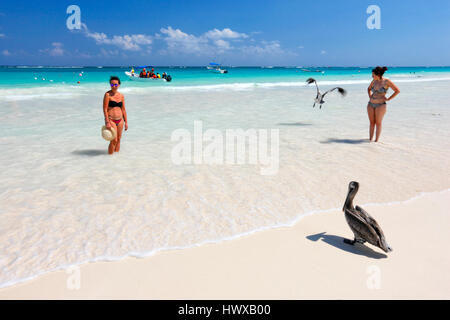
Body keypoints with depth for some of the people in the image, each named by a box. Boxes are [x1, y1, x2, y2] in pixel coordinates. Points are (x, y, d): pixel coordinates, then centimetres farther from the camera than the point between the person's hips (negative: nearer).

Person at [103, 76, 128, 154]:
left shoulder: (121, 95, 9)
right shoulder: (107, 94, -6)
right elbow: (105, 109, -10)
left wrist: (126, 122, 11)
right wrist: (107, 122, -17)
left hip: (120, 120, 5)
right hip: (111, 120, -5)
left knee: (118, 139, 9)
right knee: (114, 140, -10)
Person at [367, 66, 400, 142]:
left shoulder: (387, 82, -9)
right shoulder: (374, 81, 5)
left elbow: (397, 91, -7)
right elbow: (369, 88, 27)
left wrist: (388, 99, -8)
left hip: (380, 105, -5)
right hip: (371, 104, 5)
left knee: (378, 123, -2)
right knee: (372, 122, 7)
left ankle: (376, 140, 3)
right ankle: (370, 139, 12)